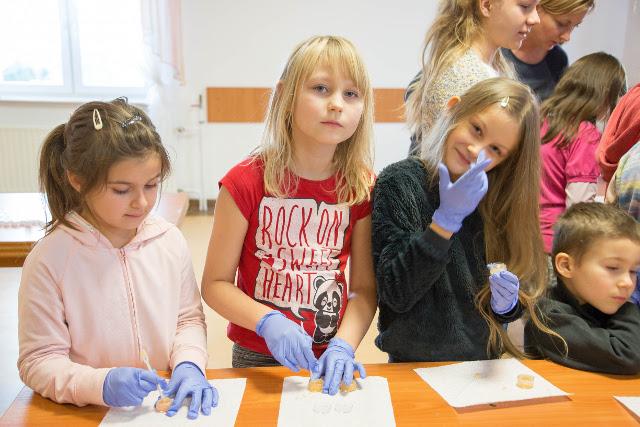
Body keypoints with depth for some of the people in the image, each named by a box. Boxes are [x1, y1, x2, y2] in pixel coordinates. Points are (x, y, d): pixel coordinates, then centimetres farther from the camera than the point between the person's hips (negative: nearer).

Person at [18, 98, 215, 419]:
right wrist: (101, 385, -21)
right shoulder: (49, 259, -11)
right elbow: (38, 362, -6)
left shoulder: (169, 240, -2)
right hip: (90, 416, 0)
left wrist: (188, 363, -9)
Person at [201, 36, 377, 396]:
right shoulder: (247, 182, -16)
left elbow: (365, 288, -5)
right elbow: (215, 284, -11)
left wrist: (343, 346, -19)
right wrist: (267, 322, -25)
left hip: (330, 358, 2)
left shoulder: (361, 186, -9)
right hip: (258, 356, -1)